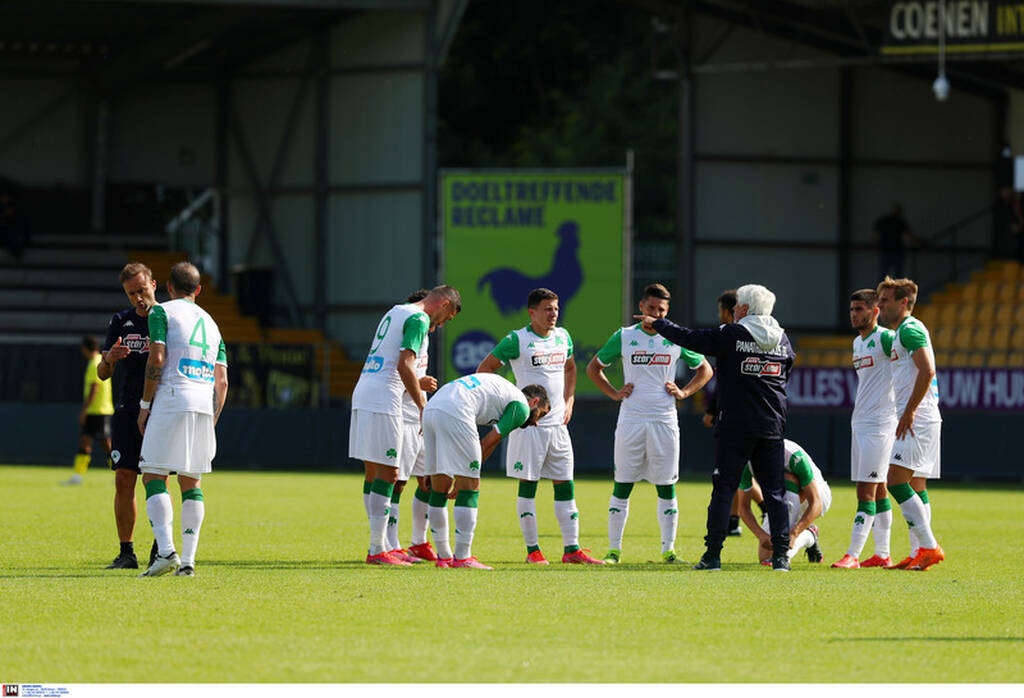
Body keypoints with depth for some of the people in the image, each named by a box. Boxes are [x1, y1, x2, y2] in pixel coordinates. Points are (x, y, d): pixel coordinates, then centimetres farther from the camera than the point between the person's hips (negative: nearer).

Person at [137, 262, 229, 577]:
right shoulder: (210, 323, 23)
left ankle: (166, 551, -19)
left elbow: (157, 358, -8)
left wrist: (145, 404, -1)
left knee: (153, 476, -3)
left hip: (171, 400, -5)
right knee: (191, 481, 11)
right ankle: (188, 560, 5)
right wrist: (211, 422, 19)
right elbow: (222, 380, 16)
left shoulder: (162, 312, 5)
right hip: (205, 405, 5)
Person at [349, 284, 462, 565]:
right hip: (383, 401, -10)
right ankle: (377, 550, -8)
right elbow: (404, 364, -17)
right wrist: (423, 408, -15)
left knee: (373, 473, 11)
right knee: (387, 474, -7)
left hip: (362, 394, 10)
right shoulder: (418, 320, -7)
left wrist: (416, 382, 26)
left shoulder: (396, 312, 22)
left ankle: (380, 546, 16)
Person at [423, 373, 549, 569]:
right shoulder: (522, 406, 8)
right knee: (469, 486, -1)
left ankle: (443, 556, 21)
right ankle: (462, 557, -2)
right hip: (455, 412, -9)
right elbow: (488, 443, 4)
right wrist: (462, 482, 10)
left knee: (440, 487, 15)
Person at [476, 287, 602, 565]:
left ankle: (572, 548, 5)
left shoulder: (563, 336, 11)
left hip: (558, 424, 6)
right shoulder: (517, 340, -7)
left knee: (565, 485, 4)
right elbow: (484, 370, -2)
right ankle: (532, 550, 4)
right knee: (527, 485, -1)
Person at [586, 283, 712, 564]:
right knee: (622, 485, 0)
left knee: (667, 487, 2)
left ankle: (668, 549, 8)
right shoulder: (624, 337, 4)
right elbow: (593, 367, 15)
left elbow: (705, 370, 18)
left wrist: (684, 392, 4)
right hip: (630, 421, -1)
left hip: (664, 421, 1)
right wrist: (614, 393, 3)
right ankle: (614, 549, 5)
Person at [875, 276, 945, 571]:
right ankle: (918, 554, 11)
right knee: (914, 486, 10)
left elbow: (927, 371, -23)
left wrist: (909, 412, -22)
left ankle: (929, 546, -17)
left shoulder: (910, 330, -11)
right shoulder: (900, 333, 21)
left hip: (918, 419, -11)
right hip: (917, 421, 11)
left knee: (895, 480, -16)